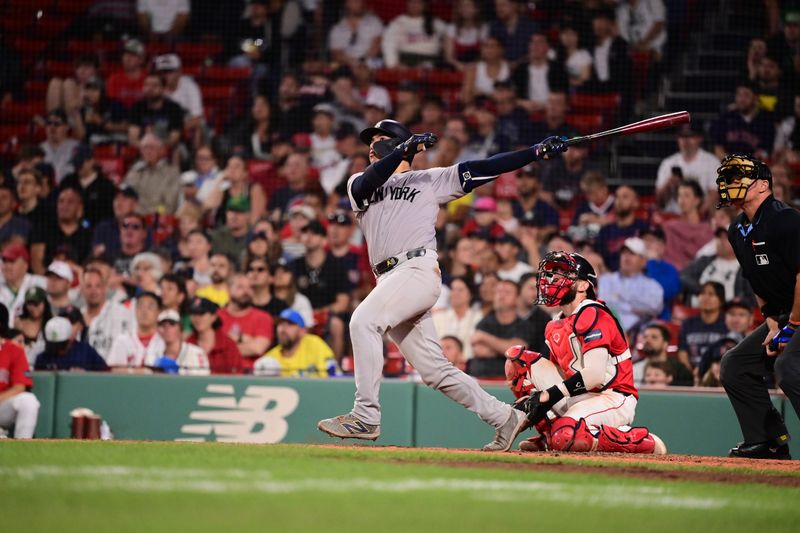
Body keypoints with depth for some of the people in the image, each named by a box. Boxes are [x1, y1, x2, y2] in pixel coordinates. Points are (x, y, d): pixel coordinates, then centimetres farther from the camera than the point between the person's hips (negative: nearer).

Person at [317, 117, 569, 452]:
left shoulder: (429, 180, 15)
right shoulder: (358, 184, 24)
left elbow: (482, 169, 9)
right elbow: (366, 185, -1)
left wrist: (538, 152, 1)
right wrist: (404, 150, -13)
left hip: (418, 268, -5)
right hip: (390, 279, 5)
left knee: (363, 320, -27)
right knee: (434, 371, 3)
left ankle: (365, 417, -28)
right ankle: (503, 418, 14)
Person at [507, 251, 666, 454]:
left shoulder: (592, 315, -13)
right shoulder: (555, 327, 15)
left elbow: (594, 374, -23)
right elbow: (559, 372, 16)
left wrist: (548, 396, -23)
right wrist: (534, 399, -4)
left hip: (614, 400, -8)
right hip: (578, 398, 8)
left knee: (566, 437, -36)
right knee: (518, 356, 2)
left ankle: (644, 441, -11)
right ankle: (550, 433, 0)